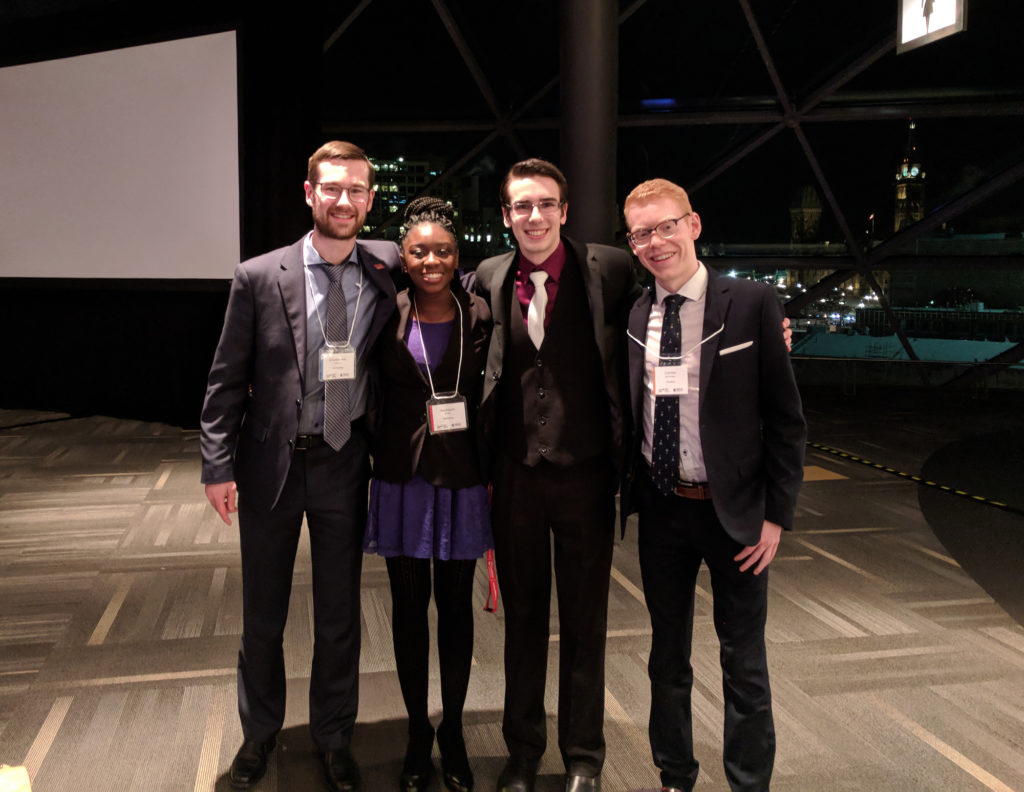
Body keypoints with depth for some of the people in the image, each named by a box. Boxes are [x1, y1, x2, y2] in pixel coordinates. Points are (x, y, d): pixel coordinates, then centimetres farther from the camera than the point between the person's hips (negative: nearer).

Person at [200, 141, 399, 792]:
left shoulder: (387, 271, -2)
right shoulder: (259, 278, -5)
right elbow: (227, 381, -2)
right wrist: (219, 466, -7)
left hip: (345, 466, 1)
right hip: (271, 465, 0)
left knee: (340, 616, 13)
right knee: (263, 617, 15)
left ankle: (334, 739, 33)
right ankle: (259, 734, 38)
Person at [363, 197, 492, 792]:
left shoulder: (479, 318, -2)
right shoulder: (387, 317, -2)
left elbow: (492, 402, 1)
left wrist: (493, 476, -2)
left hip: (463, 480, 0)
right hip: (403, 479, 0)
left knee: (456, 608, 10)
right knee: (409, 609, 11)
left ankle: (453, 733, 27)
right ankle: (418, 735, 27)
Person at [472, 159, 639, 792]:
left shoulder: (610, 270, -6)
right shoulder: (490, 278, 3)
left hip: (585, 473, -2)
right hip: (515, 475, 2)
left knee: (585, 623, 11)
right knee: (523, 618, 15)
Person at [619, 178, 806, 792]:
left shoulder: (751, 304, -9)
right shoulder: (631, 318, 1)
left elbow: (785, 417, -8)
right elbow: (625, 418, 8)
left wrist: (777, 513, -11)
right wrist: (624, 499, 1)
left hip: (733, 511, -3)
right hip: (661, 510, 4)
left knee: (744, 667, 10)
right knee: (668, 658, 18)